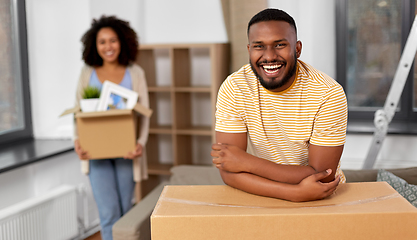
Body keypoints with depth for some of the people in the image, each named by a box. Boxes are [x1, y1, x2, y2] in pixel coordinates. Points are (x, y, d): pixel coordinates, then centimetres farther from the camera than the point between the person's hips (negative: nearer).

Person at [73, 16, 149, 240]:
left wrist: (141, 143, -17)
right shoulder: (87, 73, 5)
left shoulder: (135, 73, 2)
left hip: (126, 151, 0)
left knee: (124, 211, 10)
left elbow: (144, 112, -1)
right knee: (109, 212, -7)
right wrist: (77, 141, -11)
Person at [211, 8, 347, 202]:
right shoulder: (232, 88, -11)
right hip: (261, 198, 1)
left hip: (322, 202, 0)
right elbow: (229, 173, -15)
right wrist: (297, 192, -26)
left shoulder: (329, 94, -15)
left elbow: (322, 176, -18)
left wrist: (245, 162, -20)